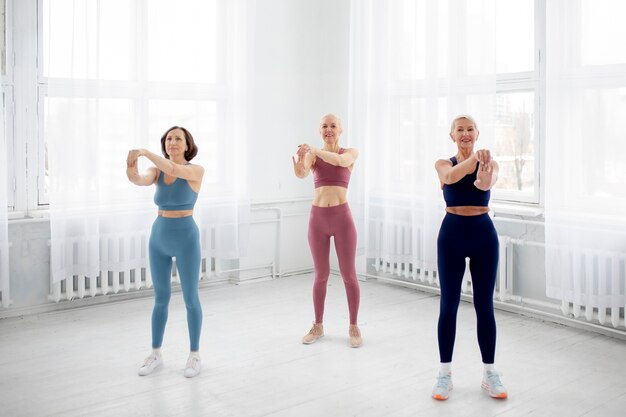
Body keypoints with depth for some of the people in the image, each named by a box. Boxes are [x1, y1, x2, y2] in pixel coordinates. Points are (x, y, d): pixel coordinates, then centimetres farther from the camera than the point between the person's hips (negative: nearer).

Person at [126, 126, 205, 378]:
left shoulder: (196, 171, -8)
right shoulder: (156, 171, 4)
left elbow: (174, 170, -29)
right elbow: (139, 180, -17)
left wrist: (144, 152, -33)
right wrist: (131, 169, -38)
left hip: (185, 238, -4)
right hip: (159, 238, 4)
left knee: (190, 298, 3)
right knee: (161, 298, 12)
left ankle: (195, 356, 17)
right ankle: (156, 354, 24)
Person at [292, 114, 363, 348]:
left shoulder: (351, 153, 2)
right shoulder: (312, 156, 6)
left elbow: (340, 161, -22)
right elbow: (301, 173, -16)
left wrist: (314, 151, -37)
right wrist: (299, 162, -40)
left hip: (342, 217, -2)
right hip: (318, 219, 2)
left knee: (349, 275, 2)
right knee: (321, 275, 10)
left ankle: (353, 327, 16)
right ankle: (318, 326, 23)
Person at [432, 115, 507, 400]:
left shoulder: (489, 163, 1)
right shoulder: (444, 164, 1)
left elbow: (488, 183, -23)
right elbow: (450, 177, -24)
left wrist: (484, 177, -47)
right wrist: (473, 158, -42)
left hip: (484, 234, 1)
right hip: (452, 234, 0)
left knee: (484, 305, 6)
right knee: (448, 304, 4)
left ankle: (490, 373, 19)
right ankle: (444, 373, 15)